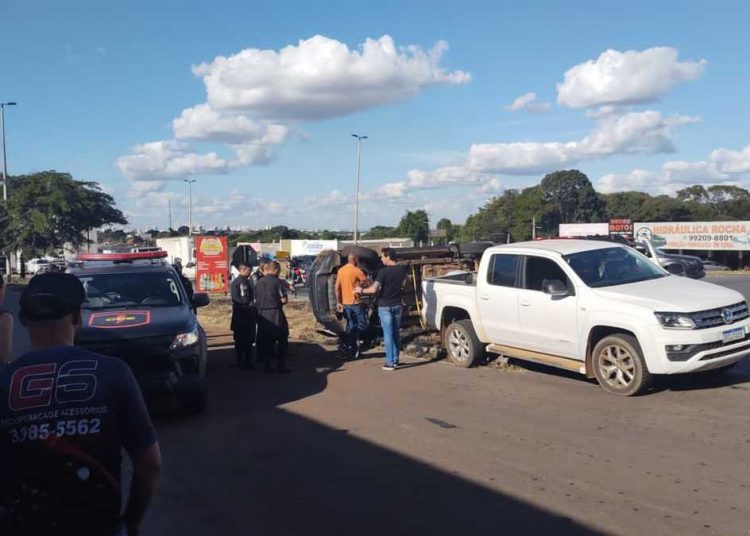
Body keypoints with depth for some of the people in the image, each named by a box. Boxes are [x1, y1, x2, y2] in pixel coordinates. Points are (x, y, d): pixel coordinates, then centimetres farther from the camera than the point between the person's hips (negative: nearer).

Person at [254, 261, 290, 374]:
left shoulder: (259, 283, 6)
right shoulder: (276, 281, -11)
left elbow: (256, 300, 11)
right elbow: (284, 300, -14)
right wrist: (280, 301, 7)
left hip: (262, 314, 5)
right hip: (275, 314, -5)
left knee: (265, 341, 11)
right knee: (282, 340, 7)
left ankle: (267, 366, 14)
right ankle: (281, 365, 6)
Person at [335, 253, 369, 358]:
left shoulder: (341, 270, 8)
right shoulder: (357, 271, -12)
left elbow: (337, 288, 8)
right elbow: (367, 282, -8)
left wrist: (338, 302, 12)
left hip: (345, 303, 7)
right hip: (355, 303, -7)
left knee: (351, 326, 15)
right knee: (362, 325, 3)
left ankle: (353, 350, 17)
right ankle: (345, 345, -10)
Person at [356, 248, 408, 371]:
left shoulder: (383, 271, -18)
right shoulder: (403, 269, 0)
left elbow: (374, 289, -23)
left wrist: (361, 290, -7)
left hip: (385, 306, -5)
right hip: (397, 305, 5)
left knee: (388, 334, -2)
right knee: (396, 333, 15)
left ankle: (390, 363, 0)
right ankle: (395, 360, 21)